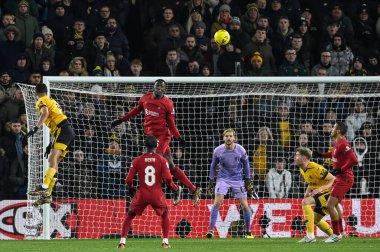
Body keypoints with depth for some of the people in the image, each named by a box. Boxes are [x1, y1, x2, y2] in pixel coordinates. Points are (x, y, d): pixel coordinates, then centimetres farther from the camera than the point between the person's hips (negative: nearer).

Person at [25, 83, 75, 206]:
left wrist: (35, 128, -25)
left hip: (63, 130, -9)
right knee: (53, 161, 8)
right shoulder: (52, 101, 30)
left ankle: (44, 187, -39)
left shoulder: (42, 101, 3)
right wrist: (52, 144, 32)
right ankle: (47, 194, 7)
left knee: (53, 158, -23)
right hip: (67, 131, 9)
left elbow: (45, 113, -19)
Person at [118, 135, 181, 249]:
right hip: (157, 195, 0)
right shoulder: (161, 160, -2)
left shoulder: (137, 160, 0)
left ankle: (122, 242, 3)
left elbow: (129, 180, 0)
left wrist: (130, 189, 21)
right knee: (165, 214, 24)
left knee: (129, 216, 15)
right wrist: (176, 188, 11)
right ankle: (165, 242, 17)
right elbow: (168, 179, -7)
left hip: (142, 194, 0)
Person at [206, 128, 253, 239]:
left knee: (245, 206, -1)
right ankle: (211, 230, -16)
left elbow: (246, 165, 5)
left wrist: (248, 181, 2)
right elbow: (213, 166, 5)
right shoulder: (218, 151, -9)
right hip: (223, 179, -1)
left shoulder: (241, 150, -9)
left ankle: (248, 232, 15)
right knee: (217, 202, -18)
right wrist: (211, 182, 3)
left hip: (238, 179, 1)